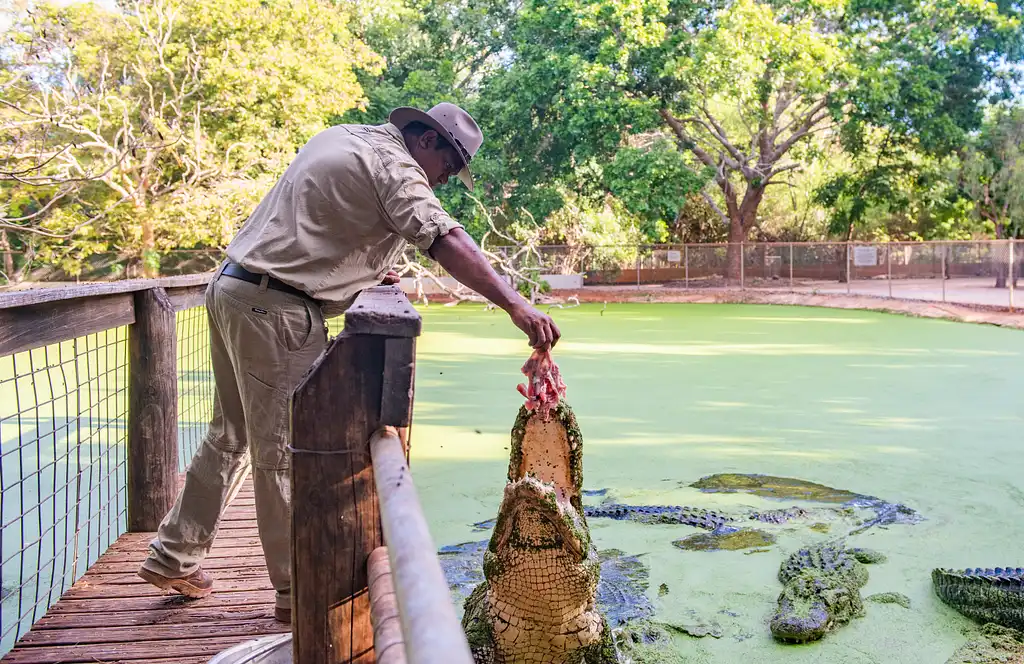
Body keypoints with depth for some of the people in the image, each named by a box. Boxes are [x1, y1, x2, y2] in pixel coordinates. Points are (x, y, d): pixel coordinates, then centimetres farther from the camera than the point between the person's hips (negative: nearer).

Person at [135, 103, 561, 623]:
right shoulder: (392, 162, -10)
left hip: (230, 287, 10)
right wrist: (514, 304, -31)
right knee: (285, 452, -3)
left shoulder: (340, 136, 19)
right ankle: (298, 591, 7)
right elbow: (444, 238, -24)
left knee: (231, 434, 18)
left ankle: (173, 556, 29)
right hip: (276, 310, -10)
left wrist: (364, 269, 16)